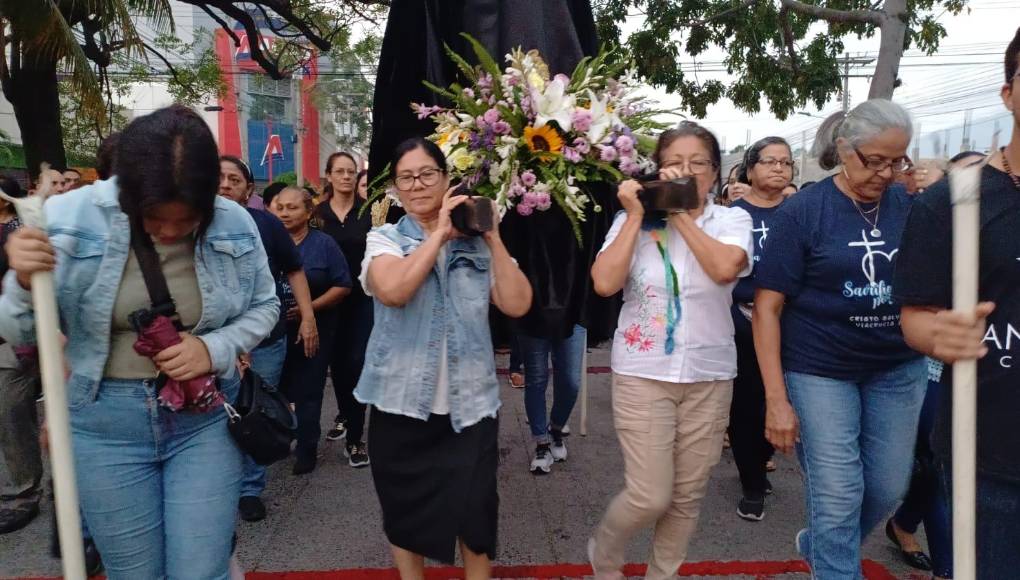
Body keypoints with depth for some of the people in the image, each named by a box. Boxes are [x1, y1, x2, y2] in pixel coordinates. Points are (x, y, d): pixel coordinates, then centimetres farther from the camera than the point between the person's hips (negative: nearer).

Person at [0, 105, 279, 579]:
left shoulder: (234, 223, -9)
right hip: (105, 423, 0)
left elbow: (263, 307, 4)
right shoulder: (69, 218, -12)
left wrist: (214, 349, -15)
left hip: (206, 416, 0)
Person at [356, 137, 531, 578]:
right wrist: (440, 233, -17)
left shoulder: (476, 243, 4)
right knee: (406, 513, 16)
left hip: (470, 403, 1)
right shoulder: (384, 239, 0)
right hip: (402, 403, 0)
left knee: (476, 512, 8)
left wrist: (493, 237, -9)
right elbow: (392, 290, -22)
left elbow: (517, 305, -7)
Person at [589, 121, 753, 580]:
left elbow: (725, 268, -20)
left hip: (709, 376, 2)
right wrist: (636, 215, -13)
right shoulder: (633, 220, -1)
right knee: (651, 497, -3)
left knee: (687, 497, 12)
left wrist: (681, 215, -14)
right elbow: (604, 283, -15)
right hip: (643, 373, -2)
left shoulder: (732, 220, 1)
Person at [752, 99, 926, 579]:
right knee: (838, 499, 1)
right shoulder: (802, 211, -10)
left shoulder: (909, 206, 1)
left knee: (889, 489, 14)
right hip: (820, 371, -4)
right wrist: (776, 398, -14)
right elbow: (767, 307, -11)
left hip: (899, 369, 5)